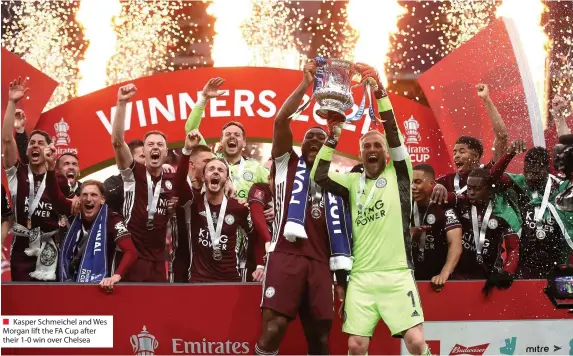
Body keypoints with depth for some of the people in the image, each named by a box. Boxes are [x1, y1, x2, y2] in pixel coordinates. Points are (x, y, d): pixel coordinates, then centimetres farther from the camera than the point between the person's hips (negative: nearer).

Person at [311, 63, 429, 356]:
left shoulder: (398, 174, 6)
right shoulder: (353, 182, 14)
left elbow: (393, 133, -6)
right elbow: (319, 176, 1)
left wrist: (379, 89, -13)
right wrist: (333, 137, -4)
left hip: (396, 274, -2)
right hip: (361, 276, 3)